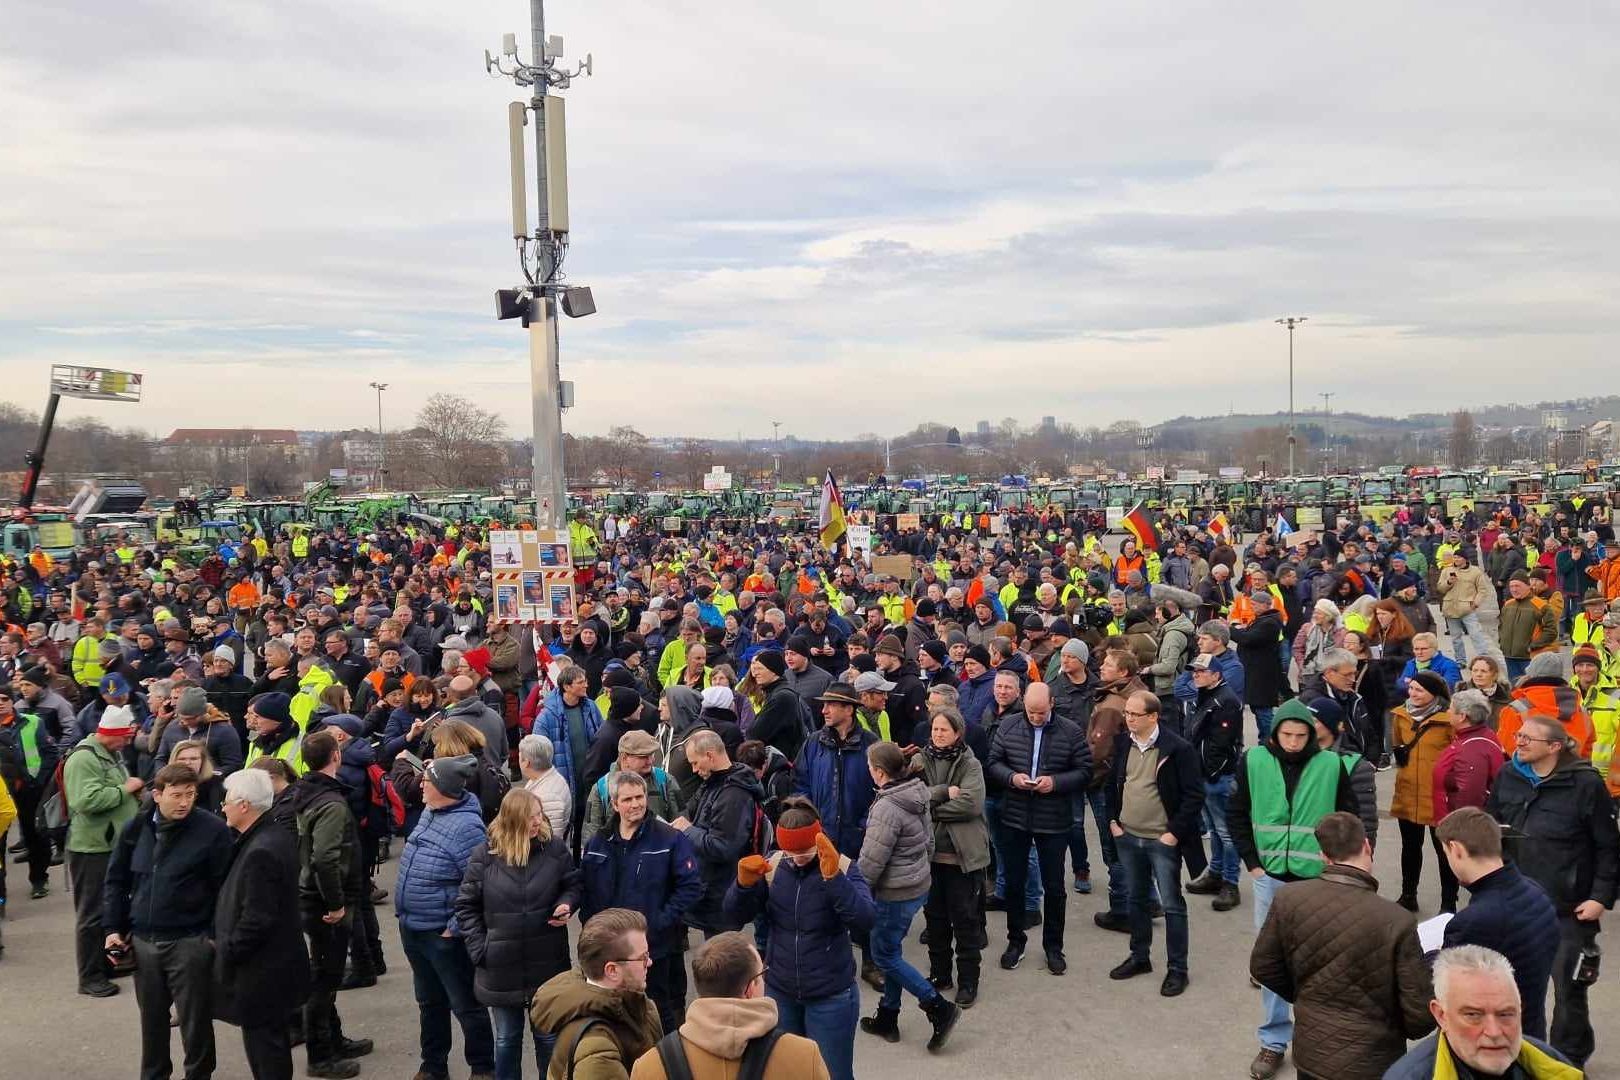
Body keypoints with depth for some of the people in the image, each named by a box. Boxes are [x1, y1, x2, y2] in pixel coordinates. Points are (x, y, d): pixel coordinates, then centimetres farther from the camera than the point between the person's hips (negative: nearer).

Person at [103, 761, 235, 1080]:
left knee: (195, 1021, 6)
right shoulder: (135, 829, 2)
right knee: (152, 1019, 17)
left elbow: (224, 888, -10)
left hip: (190, 942, -4)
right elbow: (116, 880, 12)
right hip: (143, 941, 4)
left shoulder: (213, 830, -12)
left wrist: (217, 937, -12)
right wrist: (113, 928, 7)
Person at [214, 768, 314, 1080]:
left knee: (265, 1052, 2)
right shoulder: (277, 835, 5)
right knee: (273, 1042, 21)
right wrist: (227, 946, 15)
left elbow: (256, 919, -25)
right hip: (277, 962, 10)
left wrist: (226, 952, -14)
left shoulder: (261, 852, -25)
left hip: (262, 972, -10)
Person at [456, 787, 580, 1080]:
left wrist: (566, 905, -16)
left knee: (549, 1037, 13)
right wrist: (478, 948, -7)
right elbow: (466, 905, -1)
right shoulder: (485, 854, -10)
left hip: (547, 963, 0)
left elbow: (573, 885, 5)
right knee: (507, 1039, 16)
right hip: (502, 966, 0)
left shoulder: (555, 847, -8)